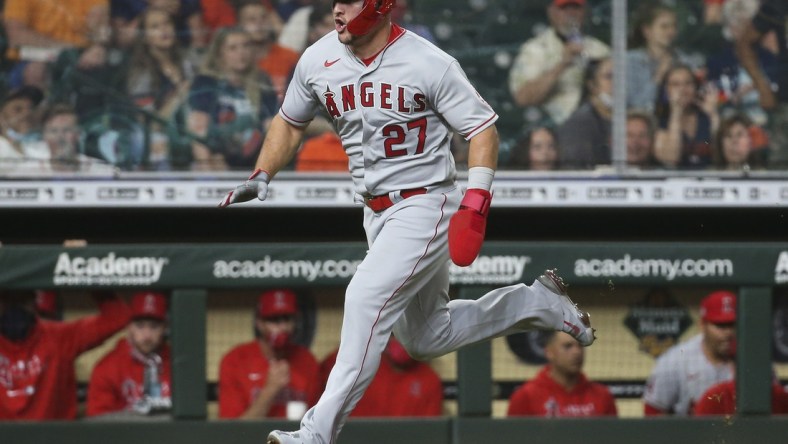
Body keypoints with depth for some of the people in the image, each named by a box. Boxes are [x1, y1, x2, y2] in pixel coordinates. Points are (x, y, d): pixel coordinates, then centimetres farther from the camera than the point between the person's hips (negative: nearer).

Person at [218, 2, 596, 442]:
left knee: (368, 296, -26)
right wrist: (261, 176, -1)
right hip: (377, 213, 8)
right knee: (425, 339, 17)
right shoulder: (318, 61, -1)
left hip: (425, 204, -8)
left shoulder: (430, 64, -17)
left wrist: (476, 200, -24)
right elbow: (290, 122, 14)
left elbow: (483, 127, -12)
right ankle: (537, 302, 36)